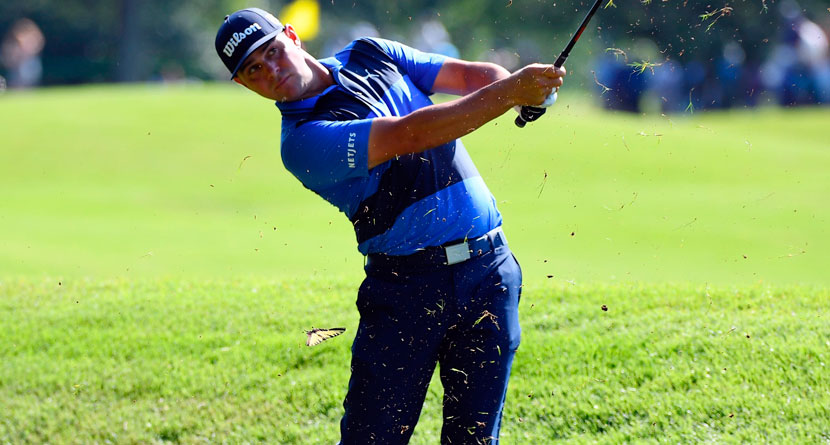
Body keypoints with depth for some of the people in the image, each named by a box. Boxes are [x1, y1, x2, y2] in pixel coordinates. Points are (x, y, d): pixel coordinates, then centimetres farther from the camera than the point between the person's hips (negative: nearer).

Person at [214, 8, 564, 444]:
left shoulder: (370, 55, 12)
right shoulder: (302, 142, -10)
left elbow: (472, 75, 9)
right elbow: (409, 135, -19)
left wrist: (522, 86, -14)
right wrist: (509, 93, -24)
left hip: (487, 272, 4)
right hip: (404, 287, -4)